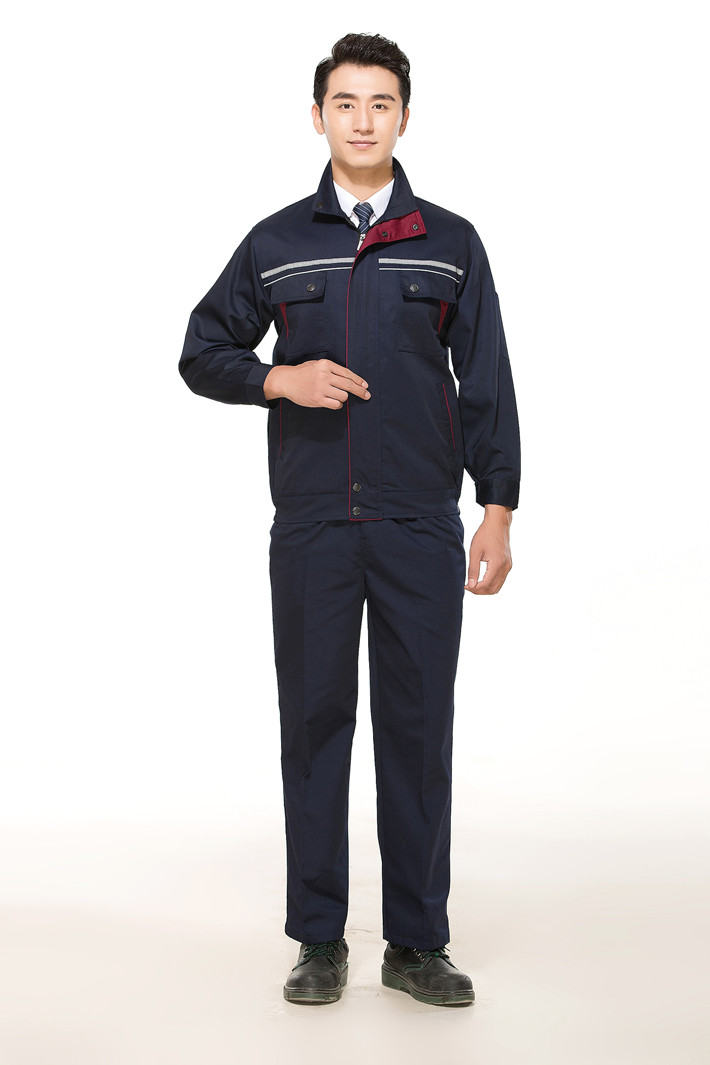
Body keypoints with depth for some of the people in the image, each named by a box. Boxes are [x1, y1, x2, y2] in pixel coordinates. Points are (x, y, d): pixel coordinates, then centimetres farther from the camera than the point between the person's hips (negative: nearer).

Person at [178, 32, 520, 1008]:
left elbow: (486, 384, 6)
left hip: (422, 528, 0)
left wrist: (498, 510, 0)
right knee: (314, 722, 4)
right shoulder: (275, 243, 8)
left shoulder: (451, 243, 8)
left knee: (419, 727, 3)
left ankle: (417, 943, 14)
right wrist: (280, 380, -8)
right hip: (311, 527, 0)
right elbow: (202, 353, 12)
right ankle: (319, 941, 16)